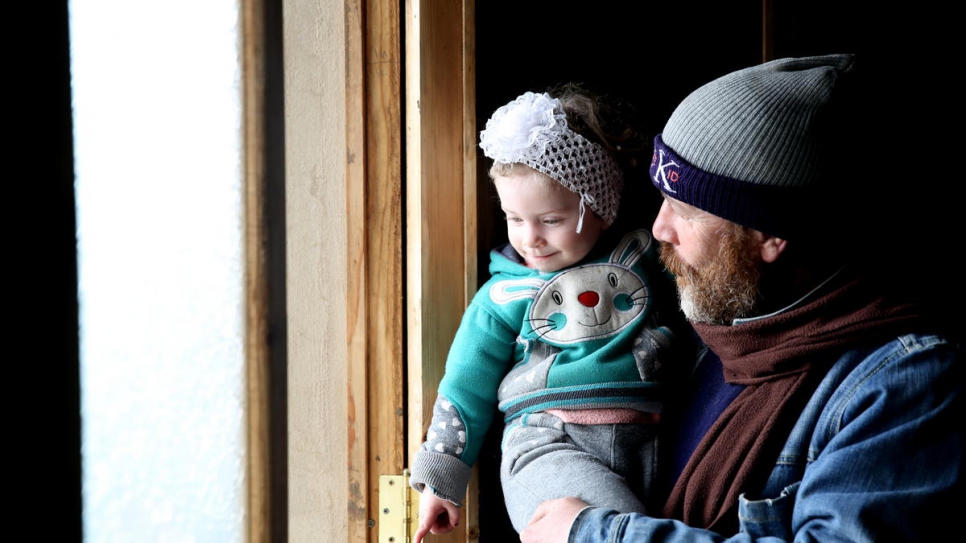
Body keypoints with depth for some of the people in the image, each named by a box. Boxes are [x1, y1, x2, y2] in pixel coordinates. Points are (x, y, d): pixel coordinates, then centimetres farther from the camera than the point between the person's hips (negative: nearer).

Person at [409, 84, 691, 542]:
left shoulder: (644, 260, 12)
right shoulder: (504, 296, 12)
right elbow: (466, 389, 18)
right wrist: (441, 479, 20)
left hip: (645, 445, 3)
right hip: (547, 447, -2)